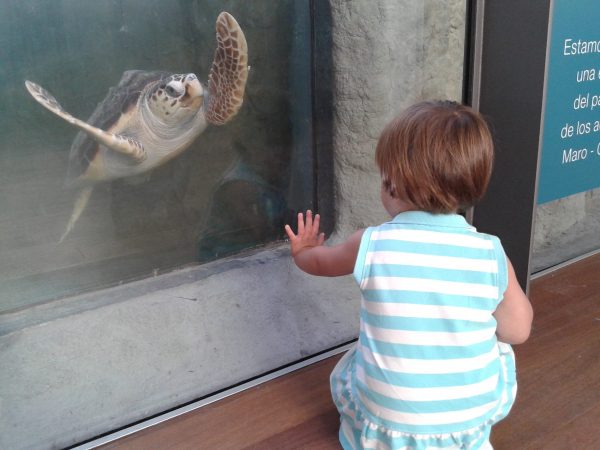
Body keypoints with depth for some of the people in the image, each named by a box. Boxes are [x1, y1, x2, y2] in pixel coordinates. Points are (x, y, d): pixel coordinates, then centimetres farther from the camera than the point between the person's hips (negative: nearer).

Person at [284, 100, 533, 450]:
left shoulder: (371, 245, -15)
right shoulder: (492, 255, -15)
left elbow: (320, 262, 7)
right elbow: (519, 331, -2)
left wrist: (302, 252, 30)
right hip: (474, 419, 0)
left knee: (344, 373, 30)